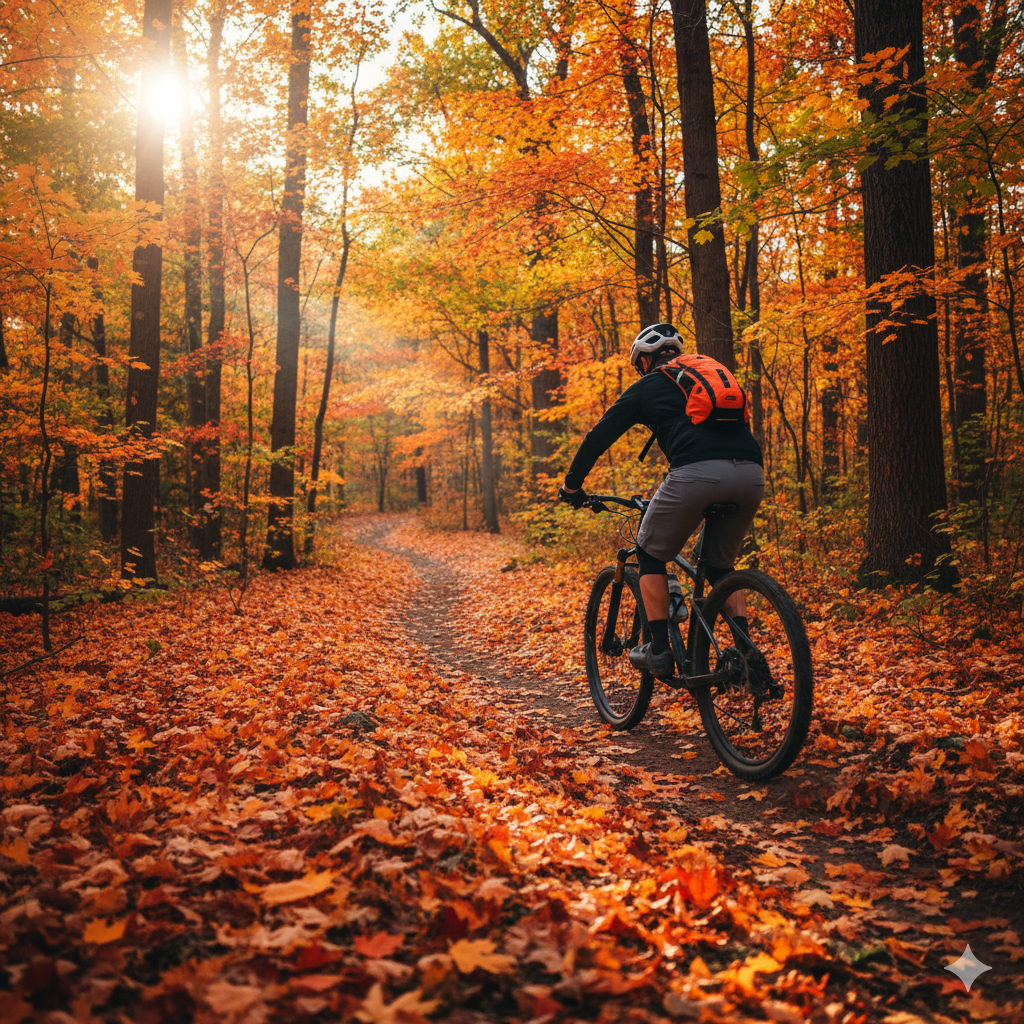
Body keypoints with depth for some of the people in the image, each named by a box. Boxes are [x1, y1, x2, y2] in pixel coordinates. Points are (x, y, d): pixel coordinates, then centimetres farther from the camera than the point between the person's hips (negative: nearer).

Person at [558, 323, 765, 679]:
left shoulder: (646, 387, 20)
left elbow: (598, 438, 23)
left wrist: (571, 485, 35)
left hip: (696, 472, -5)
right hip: (751, 474, 5)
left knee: (650, 555, 18)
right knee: (720, 565, 25)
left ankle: (659, 650, 14)